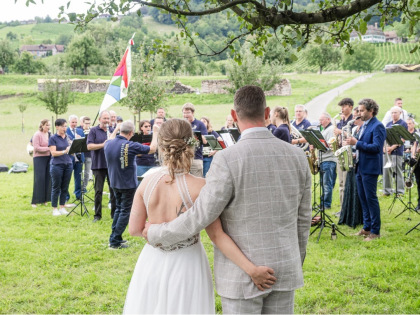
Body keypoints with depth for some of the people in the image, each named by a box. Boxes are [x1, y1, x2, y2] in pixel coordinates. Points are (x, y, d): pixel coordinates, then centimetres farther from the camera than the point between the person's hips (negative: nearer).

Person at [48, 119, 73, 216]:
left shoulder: (68, 137, 10)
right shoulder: (53, 138, -4)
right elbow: (53, 153, -13)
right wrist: (64, 151, -26)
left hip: (68, 164, 5)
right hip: (57, 165, -5)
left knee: (65, 188, 8)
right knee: (56, 188, 2)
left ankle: (62, 207, 18)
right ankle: (54, 209, 10)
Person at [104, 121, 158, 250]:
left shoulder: (108, 144, -7)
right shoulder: (131, 146, -23)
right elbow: (152, 149, -11)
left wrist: (116, 129, 28)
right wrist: (156, 133, 0)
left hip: (114, 183, 6)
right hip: (128, 184, -6)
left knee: (119, 208, 22)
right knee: (125, 211, 4)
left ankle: (114, 238, 25)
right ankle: (115, 242, 3)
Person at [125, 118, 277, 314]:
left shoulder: (147, 184, -8)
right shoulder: (199, 187, -17)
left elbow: (134, 229, -3)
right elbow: (217, 235, -20)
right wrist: (252, 270, -19)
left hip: (153, 262, 3)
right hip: (186, 267, -2)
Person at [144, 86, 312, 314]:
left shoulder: (228, 160, -19)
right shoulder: (297, 156, -2)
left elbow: (199, 218, -17)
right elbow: (302, 218, 7)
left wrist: (156, 234, -1)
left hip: (243, 274, -5)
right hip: (284, 269, 5)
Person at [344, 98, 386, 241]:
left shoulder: (377, 126, -13)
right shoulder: (364, 125, 16)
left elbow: (376, 147, -23)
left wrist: (356, 143, -22)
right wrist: (356, 153, 8)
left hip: (370, 168, -9)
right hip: (360, 167, 9)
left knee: (371, 198, -6)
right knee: (363, 198, 13)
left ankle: (375, 231, 1)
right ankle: (367, 228, 21)